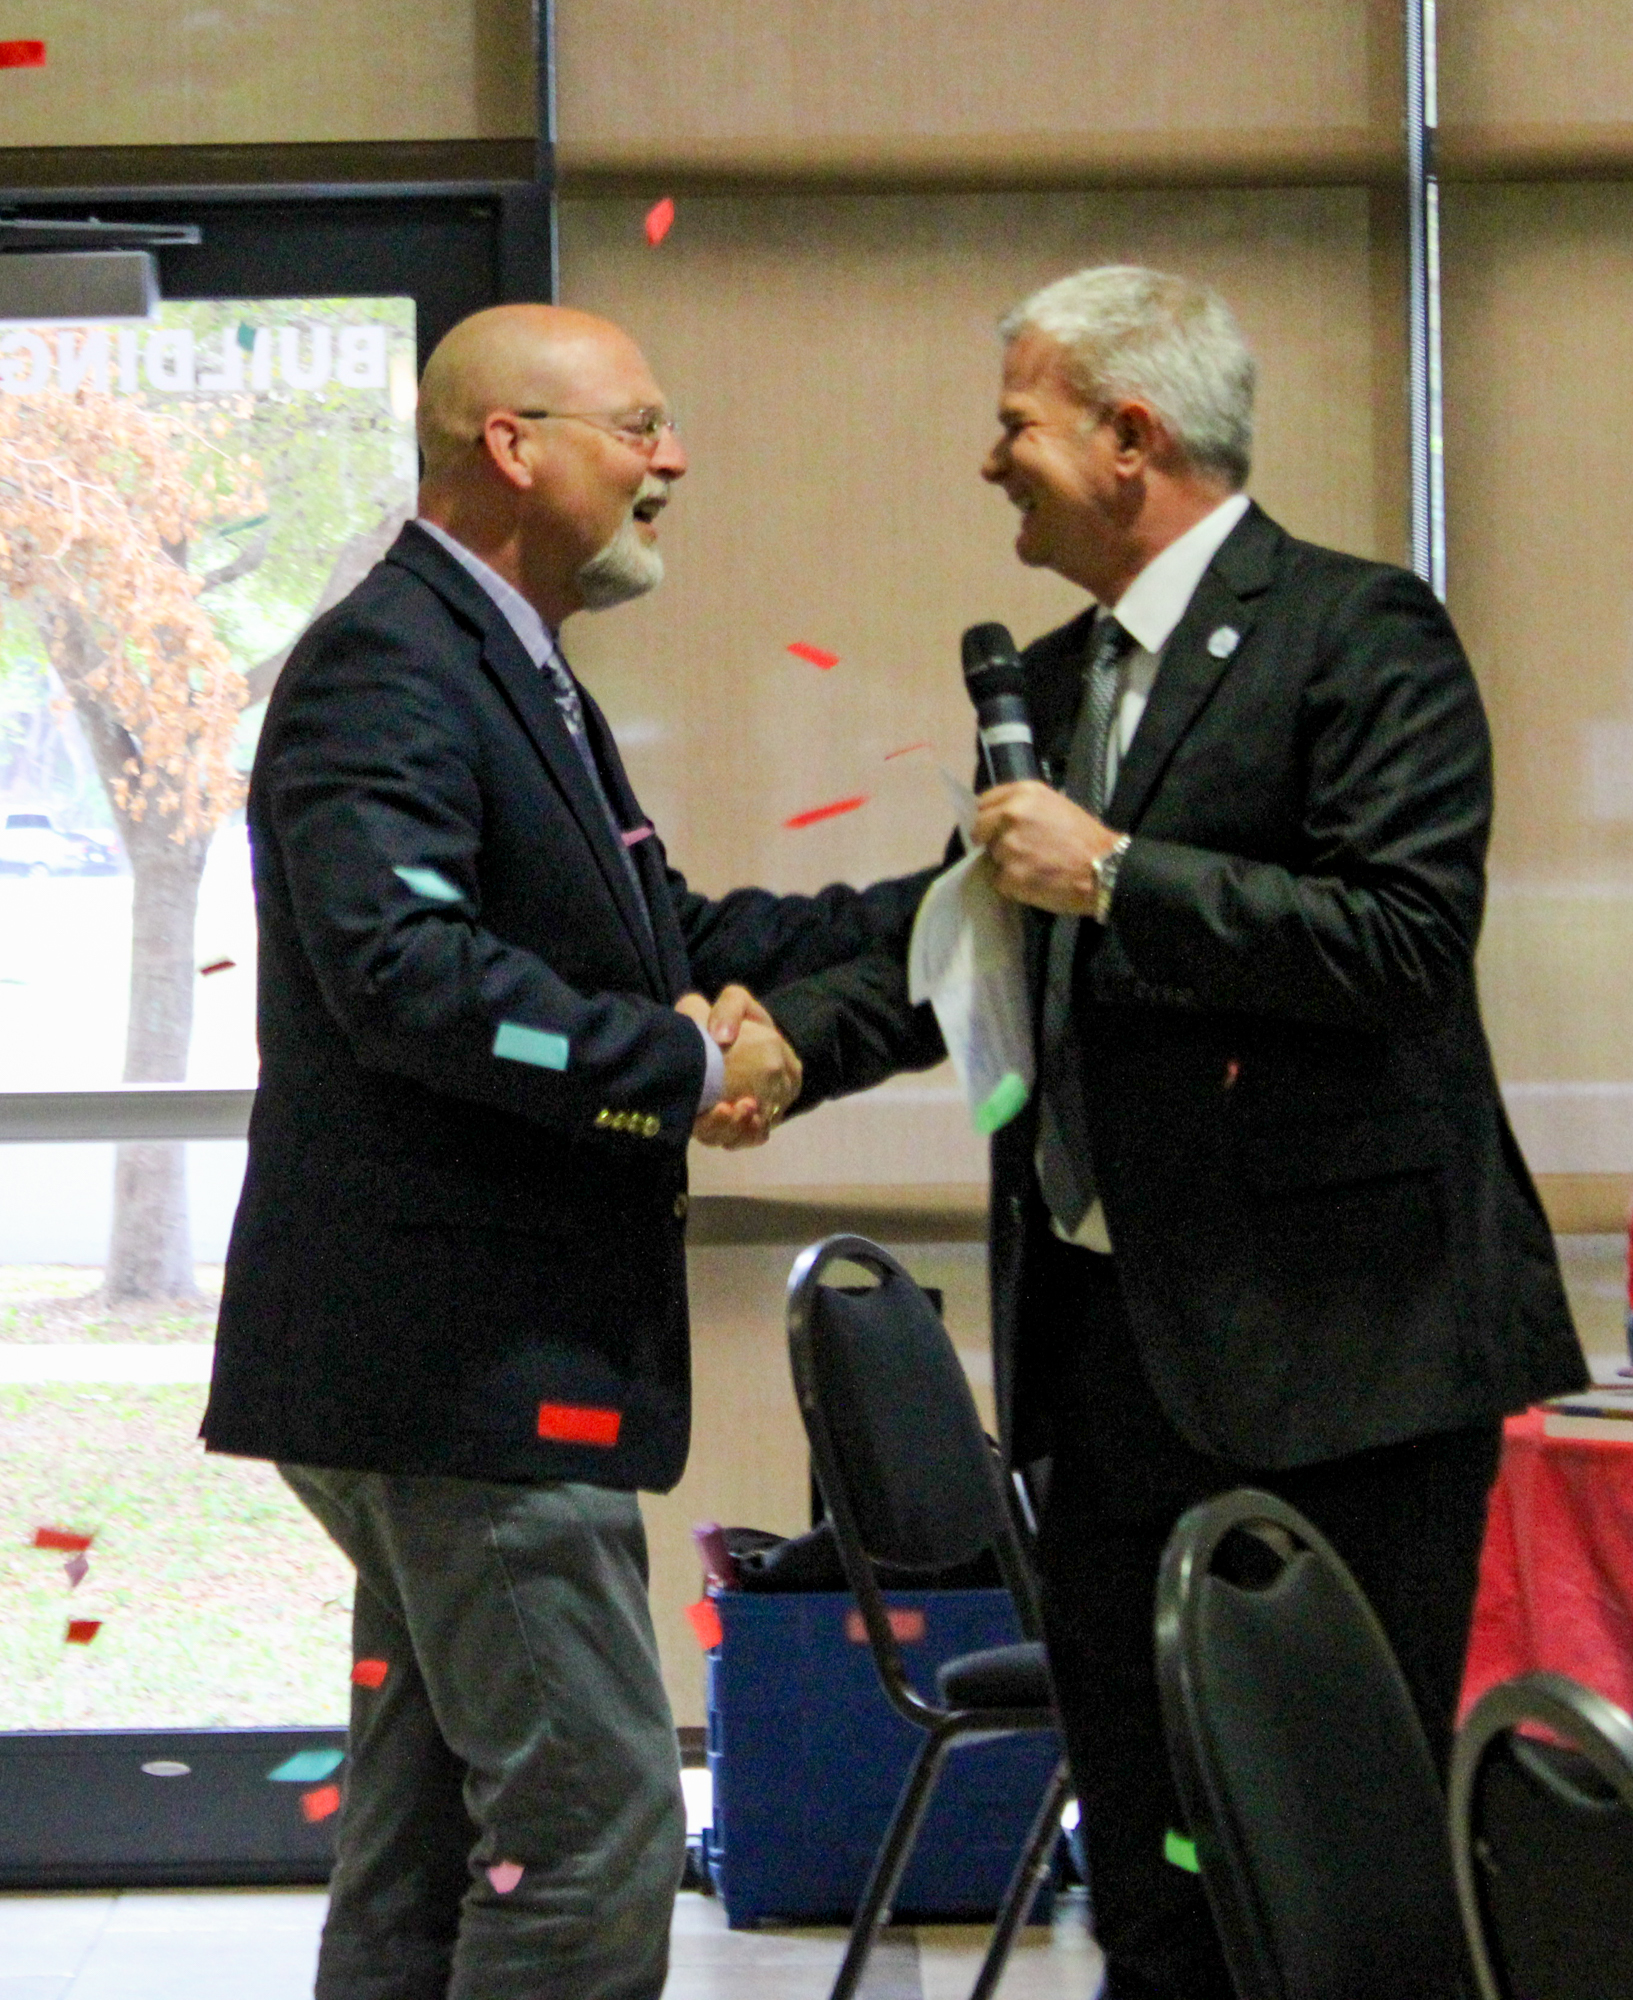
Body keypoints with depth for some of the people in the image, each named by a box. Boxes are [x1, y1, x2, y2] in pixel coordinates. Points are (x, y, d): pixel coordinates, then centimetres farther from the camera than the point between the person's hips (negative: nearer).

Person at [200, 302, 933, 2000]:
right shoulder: (385, 667, -14)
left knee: (426, 1832, 15)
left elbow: (672, 947, 19)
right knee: (593, 1824, -9)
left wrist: (945, 908, 11)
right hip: (463, 1351, -11)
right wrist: (683, 1073, -23)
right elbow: (398, 962, -28)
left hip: (471, 1356, 11)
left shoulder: (515, 675, 19)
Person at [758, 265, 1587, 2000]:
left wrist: (1116, 875, -18)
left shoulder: (1354, 633, -9)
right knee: (1145, 1840, 13)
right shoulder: (1052, 678, 16)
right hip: (1111, 1332, 8)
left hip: (1326, 1339, -8)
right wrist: (781, 1040, 8)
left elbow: (1406, 936, -19)